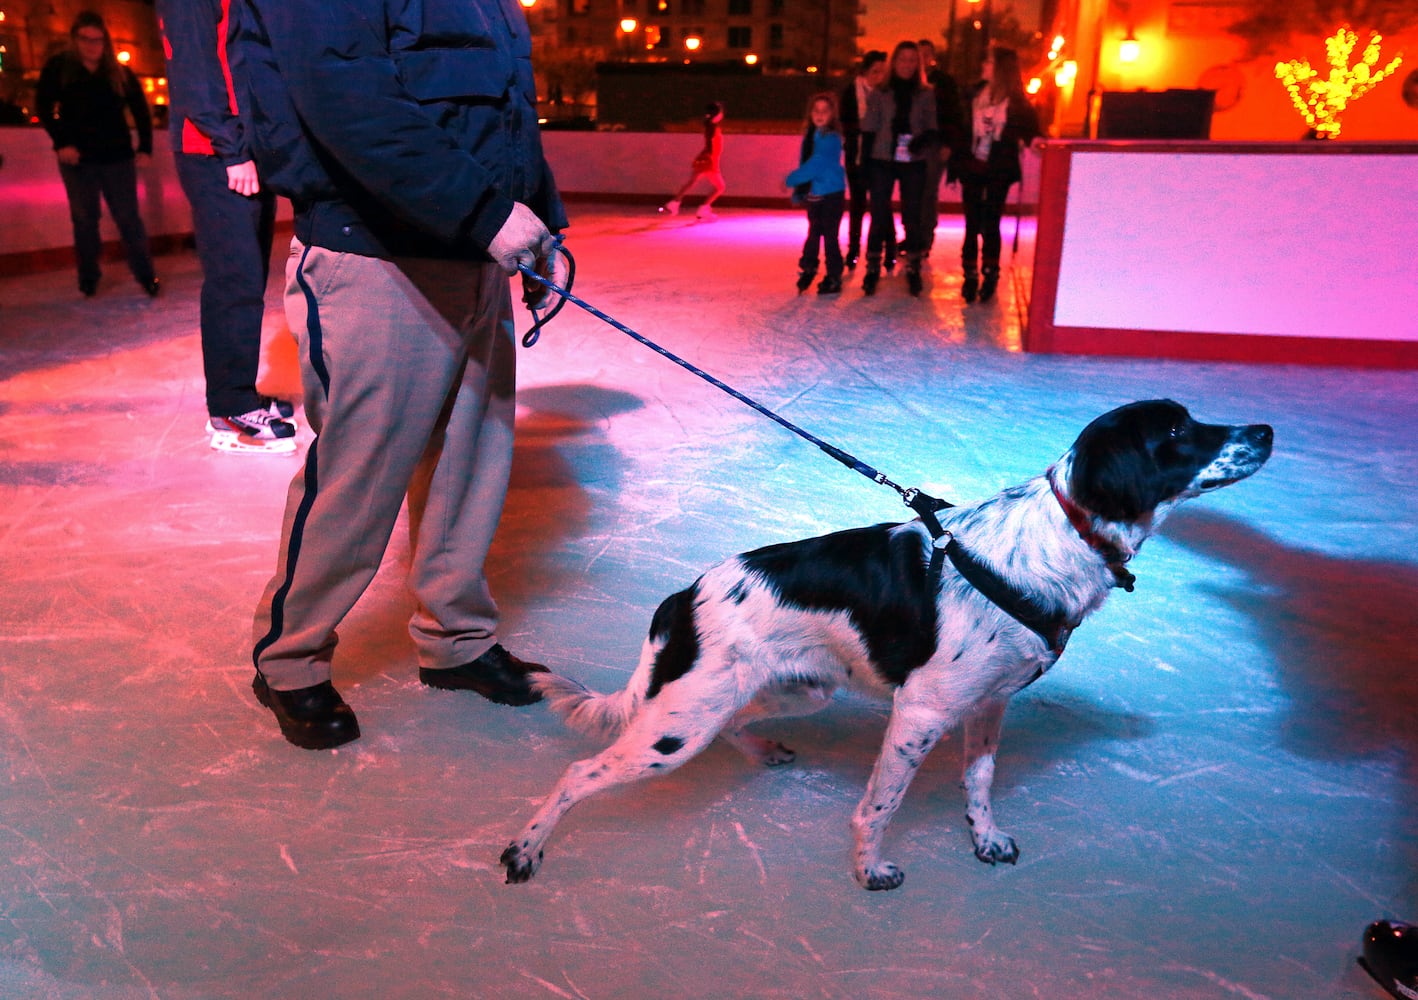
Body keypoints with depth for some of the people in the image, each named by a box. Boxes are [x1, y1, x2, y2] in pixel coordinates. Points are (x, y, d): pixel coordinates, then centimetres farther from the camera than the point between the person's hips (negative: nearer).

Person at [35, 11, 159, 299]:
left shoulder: (119, 73, 4)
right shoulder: (58, 68, 1)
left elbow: (141, 110, 10)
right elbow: (43, 107, 0)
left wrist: (145, 147, 2)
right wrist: (61, 142, -10)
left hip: (117, 156, 0)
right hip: (77, 157, 0)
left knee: (128, 218, -1)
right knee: (84, 220, 5)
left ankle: (146, 275, 8)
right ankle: (88, 281, 14)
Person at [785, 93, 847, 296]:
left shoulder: (831, 138, -16)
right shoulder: (809, 135, 8)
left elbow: (816, 164, -23)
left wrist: (792, 180, -17)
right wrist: (798, 191, 11)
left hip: (831, 193, -6)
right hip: (813, 193, 6)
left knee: (829, 235, -2)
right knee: (814, 233, 16)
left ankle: (834, 278, 6)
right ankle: (808, 267, 30)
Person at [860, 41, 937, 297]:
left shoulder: (926, 95, 6)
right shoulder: (879, 94, 4)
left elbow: (932, 129, 6)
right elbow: (868, 130, 3)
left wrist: (922, 141, -16)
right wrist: (867, 162, -4)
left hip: (913, 163, 1)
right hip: (883, 161, -1)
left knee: (912, 218, 4)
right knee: (879, 217, 1)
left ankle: (913, 270, 13)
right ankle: (872, 269, 8)